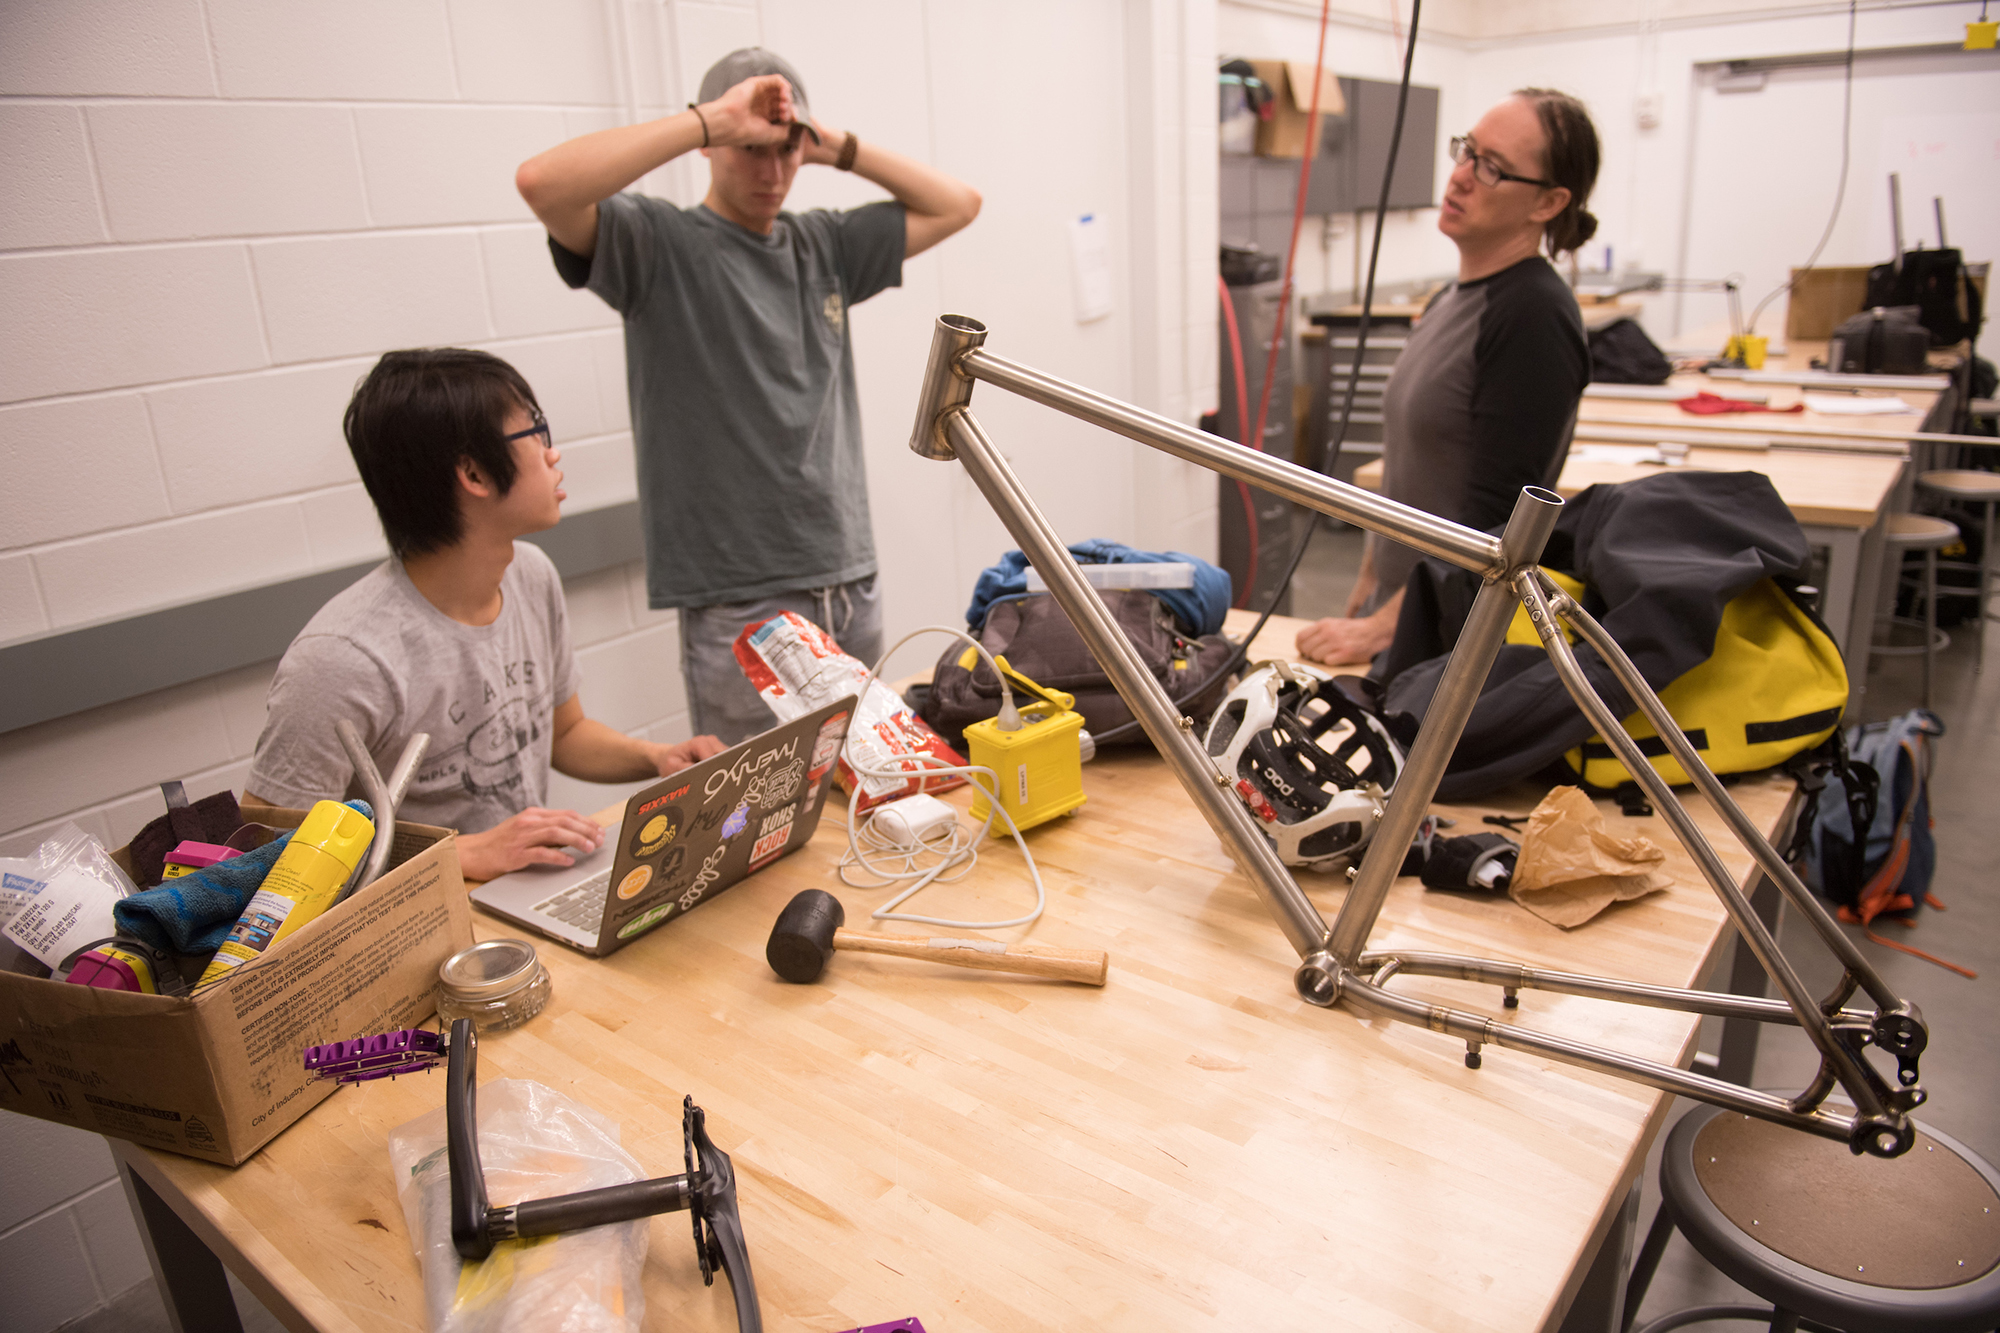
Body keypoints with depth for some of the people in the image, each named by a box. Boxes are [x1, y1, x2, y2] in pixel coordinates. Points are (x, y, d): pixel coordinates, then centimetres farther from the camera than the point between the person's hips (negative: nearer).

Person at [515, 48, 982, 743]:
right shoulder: (659, 243, -3)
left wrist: (839, 148, 6)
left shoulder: (823, 245, 14)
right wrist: (712, 120, -17)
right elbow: (541, 182, -21)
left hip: (850, 584, 6)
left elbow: (957, 204, 18)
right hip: (739, 604, -5)